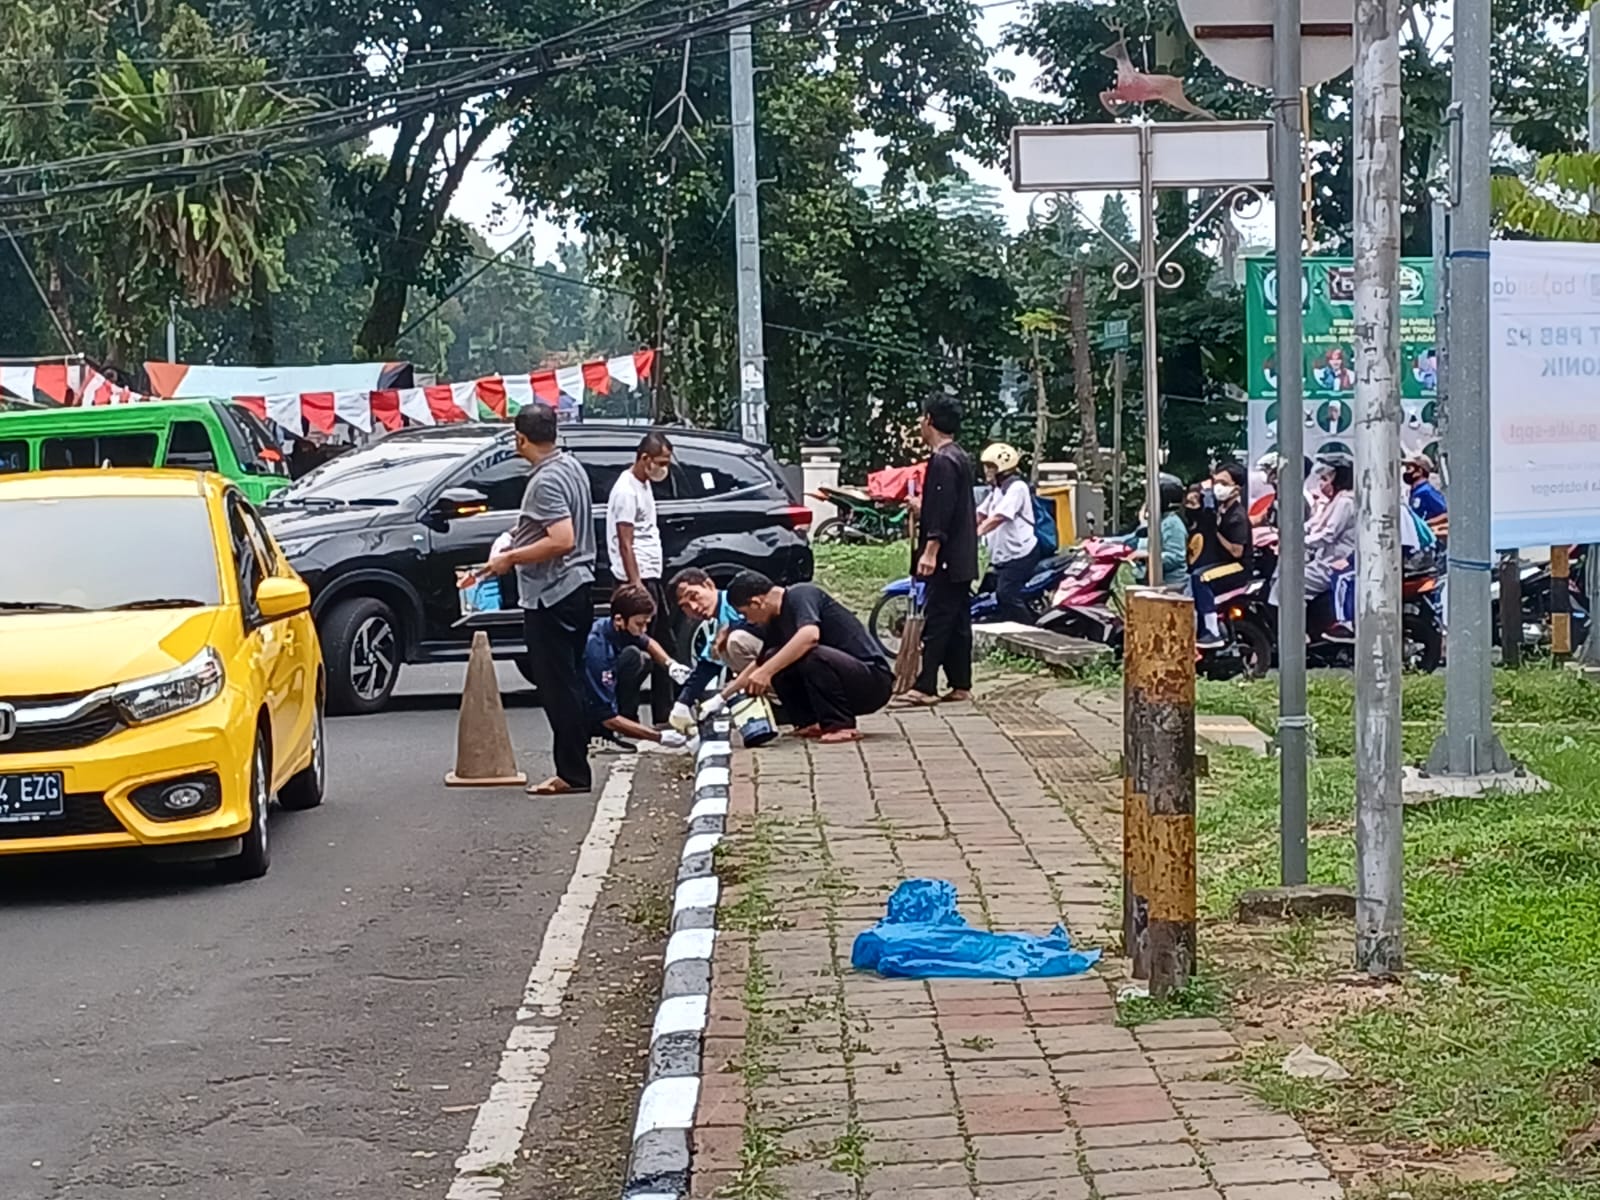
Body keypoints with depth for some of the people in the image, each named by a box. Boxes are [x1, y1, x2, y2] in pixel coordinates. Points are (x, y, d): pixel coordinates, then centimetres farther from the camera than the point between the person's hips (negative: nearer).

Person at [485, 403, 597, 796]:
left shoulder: (546, 482, -19)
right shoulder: (572, 466, 10)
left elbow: (562, 541, -28)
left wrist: (510, 558, -19)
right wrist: (522, 535, 23)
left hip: (550, 595, -10)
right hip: (576, 587, 10)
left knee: (557, 686, -5)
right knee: (569, 684, 14)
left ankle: (572, 773, -3)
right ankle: (573, 769, 19)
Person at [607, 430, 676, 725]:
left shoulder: (644, 484, 14)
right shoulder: (626, 490, -16)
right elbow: (625, 544, -19)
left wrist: (647, 582, 19)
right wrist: (637, 587, -22)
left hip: (651, 578, 10)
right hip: (638, 579, -10)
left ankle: (664, 714, 20)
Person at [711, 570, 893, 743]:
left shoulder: (800, 595, -14)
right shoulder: (775, 623, 11)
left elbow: (810, 635, -35)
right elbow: (759, 665, 26)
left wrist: (766, 671, -32)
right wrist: (720, 699, 30)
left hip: (874, 680, -9)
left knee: (811, 654, -32)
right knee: (777, 660, 2)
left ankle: (841, 726, -19)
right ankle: (810, 722, 3)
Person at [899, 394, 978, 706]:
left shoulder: (942, 461, -15)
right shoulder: (961, 458, 16)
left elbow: (942, 512, -22)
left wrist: (930, 551, -24)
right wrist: (922, 508, 36)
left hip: (946, 557, -10)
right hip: (963, 558, 10)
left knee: (935, 621, -10)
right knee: (958, 622, 11)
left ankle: (925, 687, -11)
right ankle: (961, 685, 13)